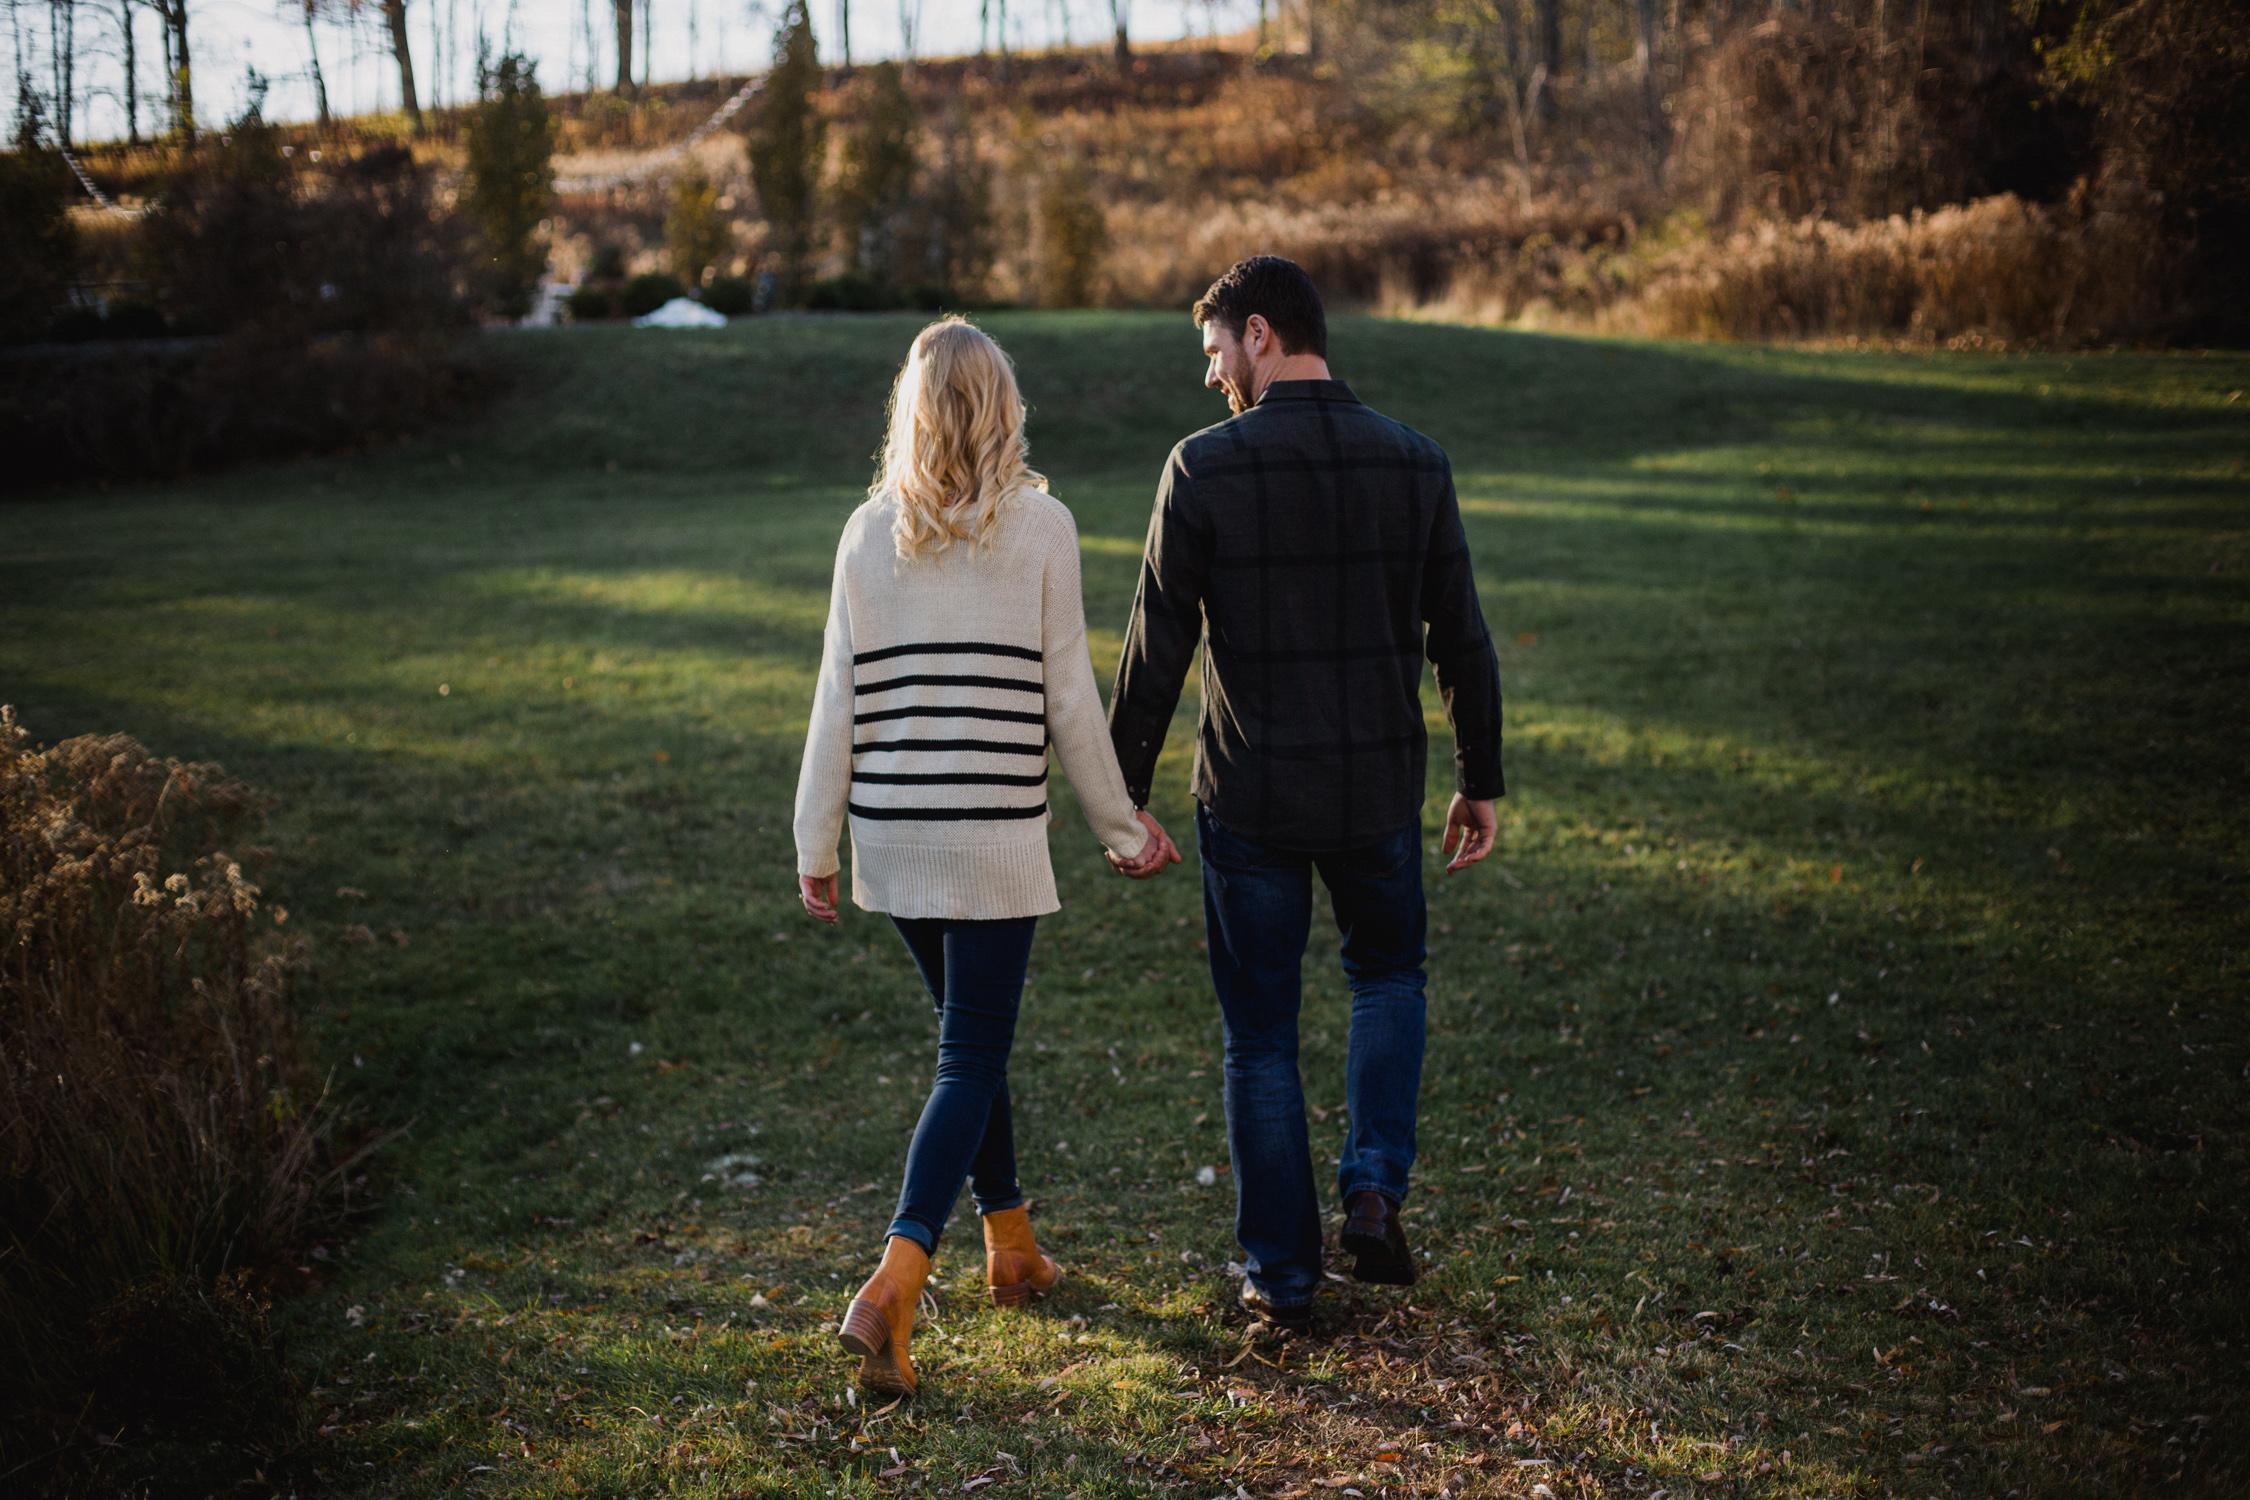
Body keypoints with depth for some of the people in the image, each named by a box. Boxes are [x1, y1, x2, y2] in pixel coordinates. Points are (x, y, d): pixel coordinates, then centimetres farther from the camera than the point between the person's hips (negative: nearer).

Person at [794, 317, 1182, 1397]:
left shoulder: (869, 531, 2)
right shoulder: (1041, 525, -6)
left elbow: (838, 699, 3)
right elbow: (1067, 697, -3)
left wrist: (816, 842, 11)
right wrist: (1120, 825, 8)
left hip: (891, 831, 4)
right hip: (993, 834, -4)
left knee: (972, 1035, 21)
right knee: (971, 1058, 0)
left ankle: (1011, 1246, 34)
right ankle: (891, 1288, -14)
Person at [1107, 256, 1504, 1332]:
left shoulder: (1204, 468, -10)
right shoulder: (1413, 464, -2)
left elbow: (1157, 650, -9)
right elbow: (1462, 644, 2)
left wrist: (1124, 793, 1)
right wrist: (1479, 783, 12)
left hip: (1249, 799, -2)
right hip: (1380, 793, 2)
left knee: (1261, 1037, 11)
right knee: (1388, 975, 27)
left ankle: (1281, 1274, 17)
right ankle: (1374, 1190, 10)